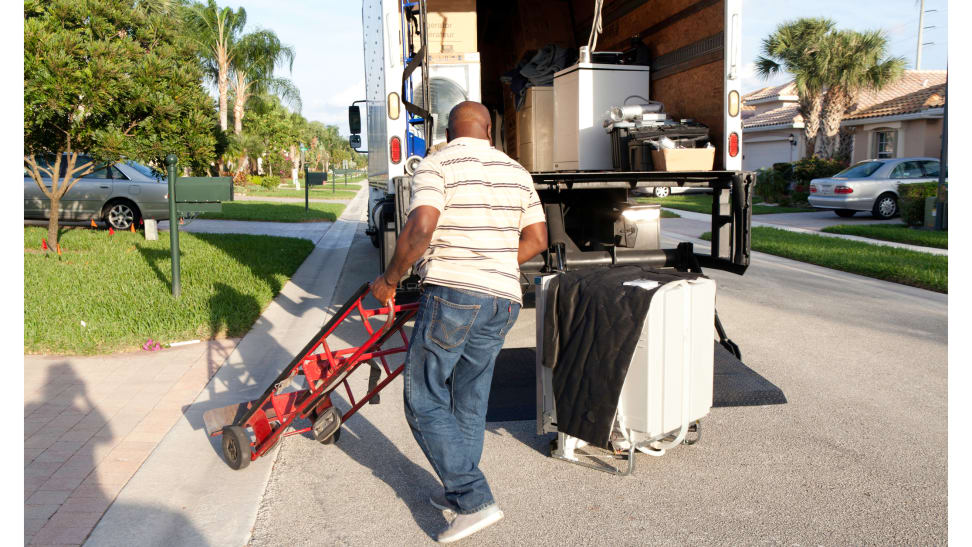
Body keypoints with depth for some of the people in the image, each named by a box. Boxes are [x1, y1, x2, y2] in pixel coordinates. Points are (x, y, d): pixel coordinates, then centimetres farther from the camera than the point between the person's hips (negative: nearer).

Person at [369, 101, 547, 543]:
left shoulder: (435, 166, -4)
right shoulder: (516, 172, 14)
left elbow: (420, 228, -19)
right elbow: (537, 239, 14)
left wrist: (389, 280, -7)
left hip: (451, 295, -6)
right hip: (503, 299, 7)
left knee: (425, 400, 3)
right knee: (469, 402, 16)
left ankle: (475, 501, 0)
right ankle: (458, 494, 26)